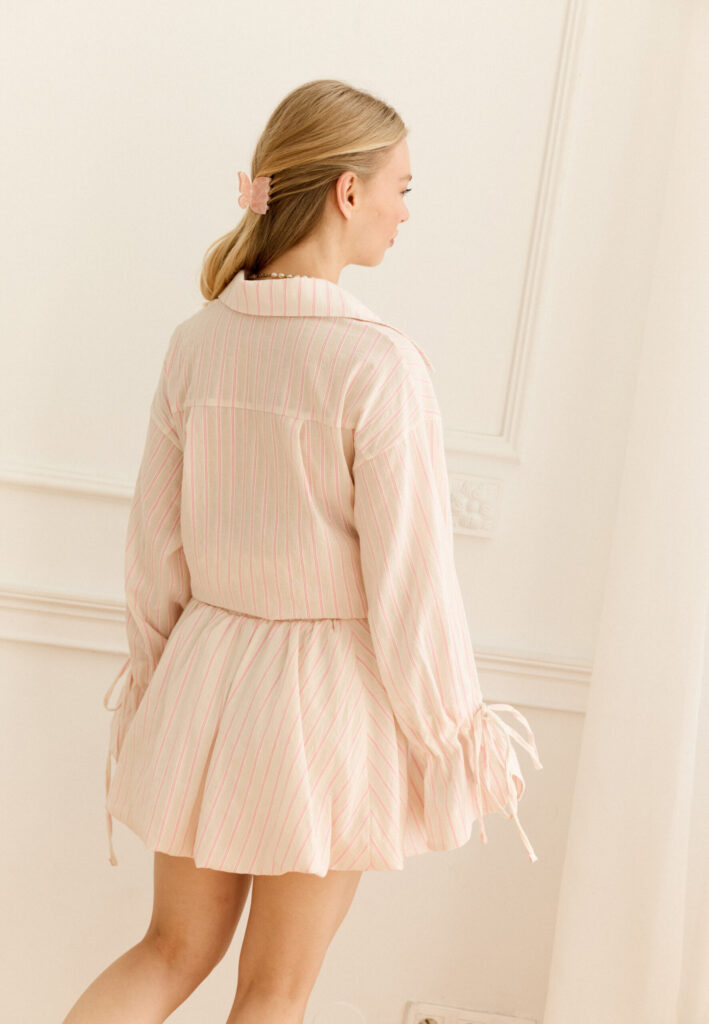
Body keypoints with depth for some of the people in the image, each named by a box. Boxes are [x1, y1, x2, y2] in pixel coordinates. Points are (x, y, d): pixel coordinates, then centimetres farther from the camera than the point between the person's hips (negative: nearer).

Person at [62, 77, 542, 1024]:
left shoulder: (197, 342, -3)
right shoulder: (380, 365, -19)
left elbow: (155, 545, 5)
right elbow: (409, 584, -16)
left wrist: (156, 679, 19)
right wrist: (462, 735, -2)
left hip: (206, 673, 5)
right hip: (329, 697, -5)